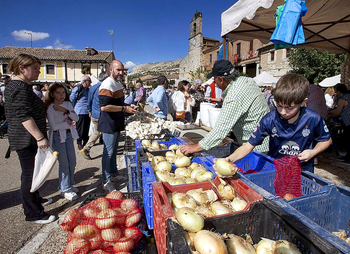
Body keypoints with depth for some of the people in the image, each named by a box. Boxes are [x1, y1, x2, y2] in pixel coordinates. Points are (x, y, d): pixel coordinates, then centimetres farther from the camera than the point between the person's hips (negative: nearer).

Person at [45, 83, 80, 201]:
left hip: (68, 134, 5)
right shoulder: (50, 107, -9)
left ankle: (69, 184, 25)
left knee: (72, 162, 7)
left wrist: (65, 110, -14)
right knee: (64, 163, -5)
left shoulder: (68, 104, 7)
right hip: (58, 136, -5)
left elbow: (76, 118, -2)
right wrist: (68, 122, -6)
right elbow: (54, 126, -15)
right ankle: (65, 189, 8)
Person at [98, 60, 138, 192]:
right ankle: (107, 181, 11)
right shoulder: (107, 85, -19)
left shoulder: (118, 83, 14)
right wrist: (125, 109, -25)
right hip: (109, 125, -10)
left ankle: (113, 172, 38)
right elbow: (104, 107, -28)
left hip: (116, 124, 10)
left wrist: (128, 106, 12)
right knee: (108, 152, -1)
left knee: (114, 150, 21)